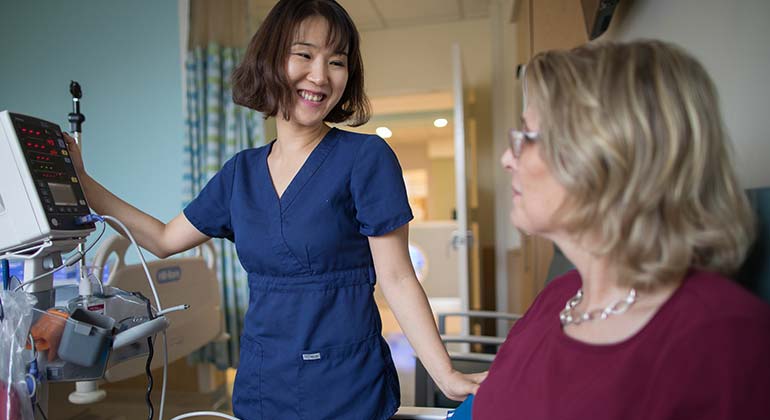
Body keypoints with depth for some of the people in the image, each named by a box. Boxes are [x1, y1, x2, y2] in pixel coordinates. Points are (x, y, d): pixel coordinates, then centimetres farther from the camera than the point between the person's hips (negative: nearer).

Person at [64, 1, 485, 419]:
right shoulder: (241, 171, 4)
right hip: (259, 385, 5)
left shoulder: (367, 157, -11)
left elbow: (396, 279, -12)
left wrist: (447, 376, -18)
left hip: (346, 386, -4)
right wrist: (81, 181, 13)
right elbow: (164, 239, 14)